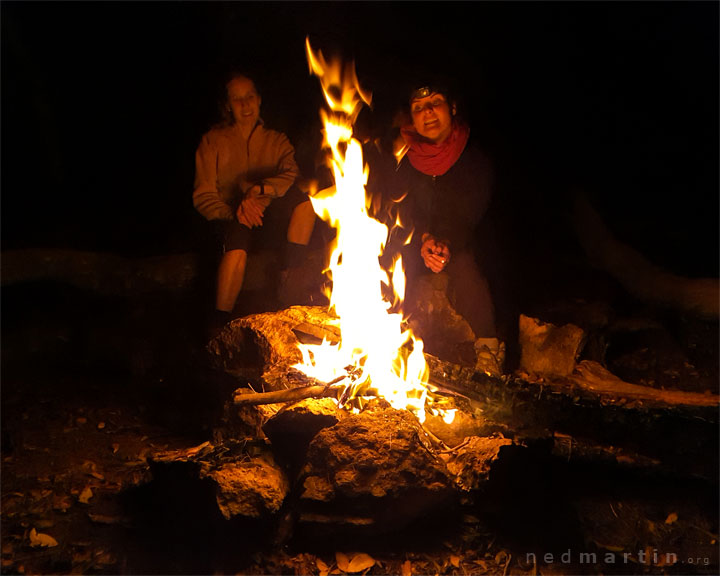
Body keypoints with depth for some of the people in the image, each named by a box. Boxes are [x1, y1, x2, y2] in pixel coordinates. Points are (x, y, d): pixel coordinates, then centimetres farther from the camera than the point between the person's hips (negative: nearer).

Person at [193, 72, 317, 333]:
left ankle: (289, 280, -23)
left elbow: (291, 176, -10)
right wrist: (234, 213, -20)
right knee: (237, 248, -37)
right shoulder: (213, 141, 6)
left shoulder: (277, 140, 11)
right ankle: (220, 327, -25)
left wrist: (258, 190, -29)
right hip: (232, 214, -2)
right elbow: (203, 196, -1)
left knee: (303, 199, -29)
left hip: (268, 211, 2)